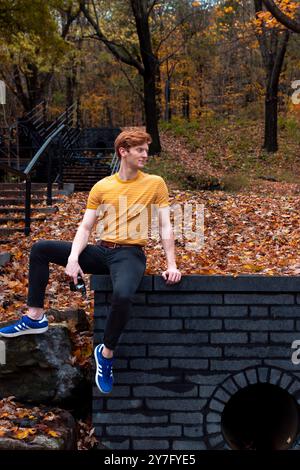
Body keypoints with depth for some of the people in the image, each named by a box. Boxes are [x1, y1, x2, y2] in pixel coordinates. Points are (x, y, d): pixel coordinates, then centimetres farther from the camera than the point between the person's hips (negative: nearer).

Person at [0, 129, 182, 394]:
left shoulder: (155, 183, 1)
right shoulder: (102, 187, 7)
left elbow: (165, 226, -1)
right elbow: (85, 228, 4)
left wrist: (171, 265, -10)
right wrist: (73, 258, -13)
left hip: (130, 254, -4)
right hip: (100, 252, 4)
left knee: (123, 295, -38)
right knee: (40, 249, -3)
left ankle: (106, 353, -12)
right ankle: (36, 318, 2)